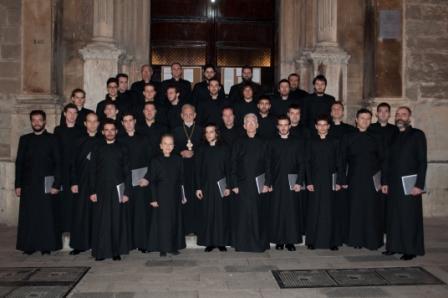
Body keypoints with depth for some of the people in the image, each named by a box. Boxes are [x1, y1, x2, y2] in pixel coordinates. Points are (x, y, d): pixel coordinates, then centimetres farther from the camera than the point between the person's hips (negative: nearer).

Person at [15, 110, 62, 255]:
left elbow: (58, 163, -1)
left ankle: (47, 245, 8)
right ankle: (29, 245, 12)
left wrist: (56, 184, -9)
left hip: (46, 184, -3)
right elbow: (19, 162, 11)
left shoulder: (52, 139, 3)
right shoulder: (24, 139, 12)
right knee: (28, 216, 3)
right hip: (28, 184, 3)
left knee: (47, 215, -1)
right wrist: (18, 184, 4)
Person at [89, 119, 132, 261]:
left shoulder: (122, 148, 5)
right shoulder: (97, 149, 8)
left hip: (117, 190, -1)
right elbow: (92, 171, 7)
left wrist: (126, 192, -5)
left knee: (117, 221, 2)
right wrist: (92, 191, -1)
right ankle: (100, 251, 11)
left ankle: (116, 251, 11)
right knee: (101, 221, 2)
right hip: (101, 190, 1)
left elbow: (127, 172, 2)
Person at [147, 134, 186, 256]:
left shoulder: (178, 160, 4)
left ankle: (174, 246, 20)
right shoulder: (156, 161, -3)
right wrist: (153, 199, -7)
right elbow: (152, 181, -3)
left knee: (175, 221, 8)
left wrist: (183, 195, 4)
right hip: (161, 197, -2)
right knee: (162, 221, 2)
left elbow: (181, 179, 7)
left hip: (175, 196, 2)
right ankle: (163, 248, 13)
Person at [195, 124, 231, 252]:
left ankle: (221, 241, 11)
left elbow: (228, 168, 0)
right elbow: (197, 169, 5)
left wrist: (228, 186, -7)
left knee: (221, 214, 1)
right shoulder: (202, 150, 6)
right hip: (206, 186, 1)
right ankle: (209, 242, 11)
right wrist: (198, 187, -1)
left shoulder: (224, 149, 1)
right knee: (207, 214, 3)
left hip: (220, 186, -1)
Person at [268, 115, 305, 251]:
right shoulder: (272, 143, 7)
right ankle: (279, 240, 11)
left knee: (292, 212, -1)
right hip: (276, 183, 0)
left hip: (292, 183, 0)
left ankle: (291, 240, 8)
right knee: (277, 212, 2)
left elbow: (302, 164, 3)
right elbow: (268, 164, 5)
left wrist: (299, 182, -6)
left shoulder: (297, 143, 6)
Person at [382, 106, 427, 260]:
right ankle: (395, 246, 16)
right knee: (394, 216, 7)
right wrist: (385, 182, 10)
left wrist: (419, 184, -13)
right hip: (394, 184, 5)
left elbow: (423, 161, -6)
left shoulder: (417, 135, -1)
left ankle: (411, 249, 8)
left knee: (410, 217, -1)